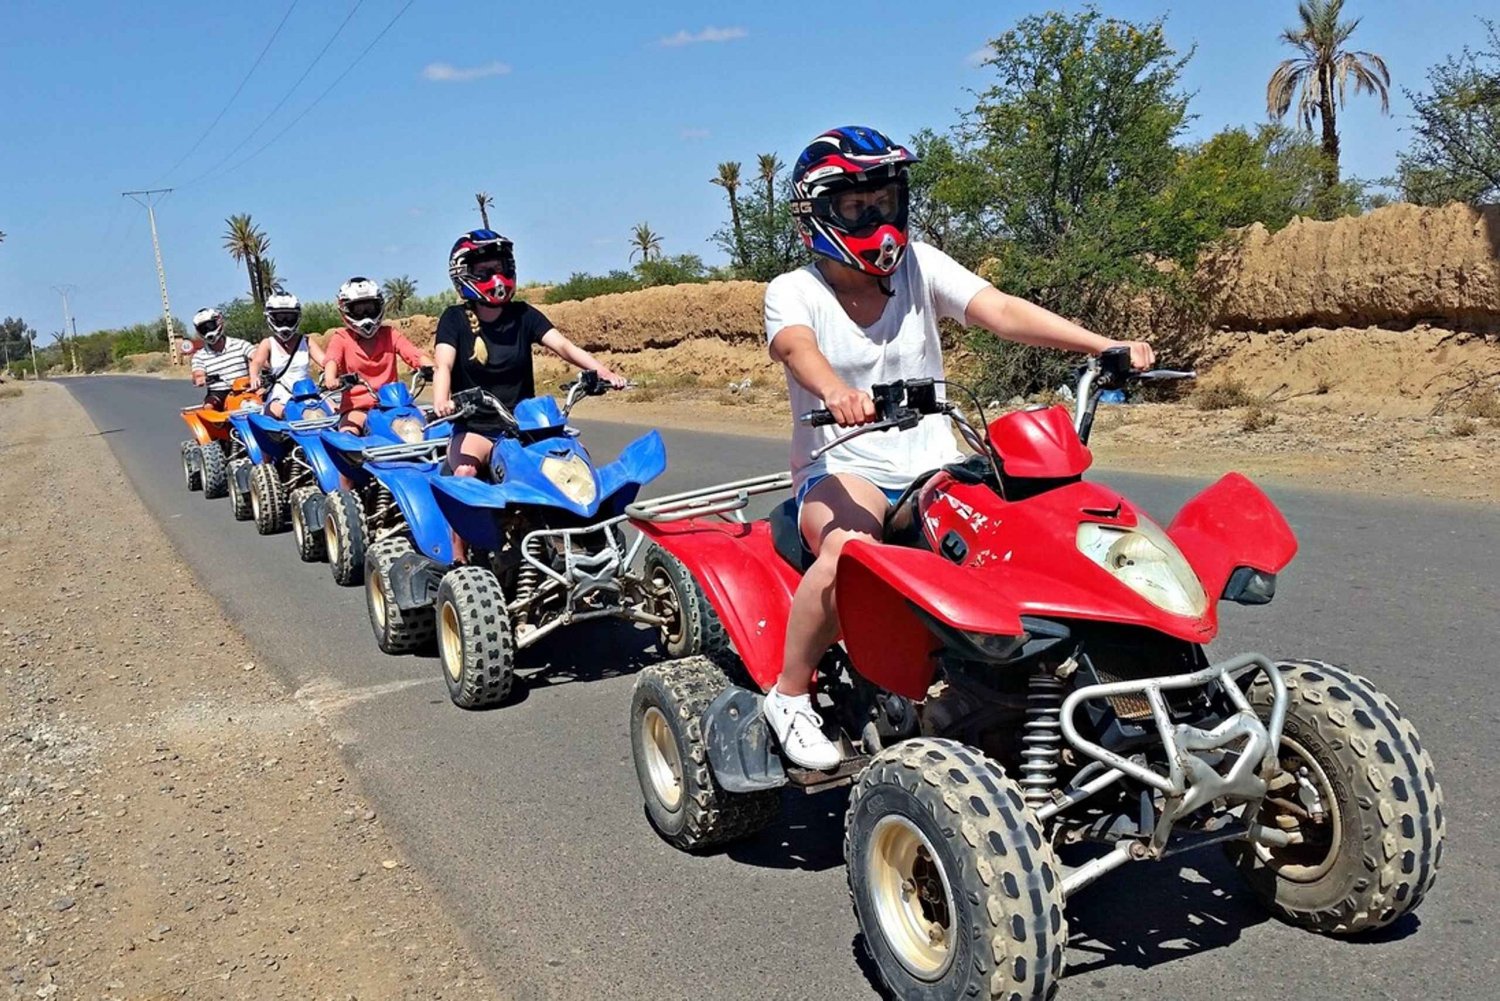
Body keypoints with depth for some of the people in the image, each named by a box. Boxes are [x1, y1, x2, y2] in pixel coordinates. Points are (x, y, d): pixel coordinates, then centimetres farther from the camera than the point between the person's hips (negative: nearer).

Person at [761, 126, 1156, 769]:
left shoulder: (919, 265, 6)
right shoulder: (793, 292, -2)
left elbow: (1001, 312, -8)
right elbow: (798, 346, -26)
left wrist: (1105, 346, -23)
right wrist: (835, 390, -50)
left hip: (934, 471, 3)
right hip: (841, 472, -3)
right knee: (848, 548, -37)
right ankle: (789, 695, -14)